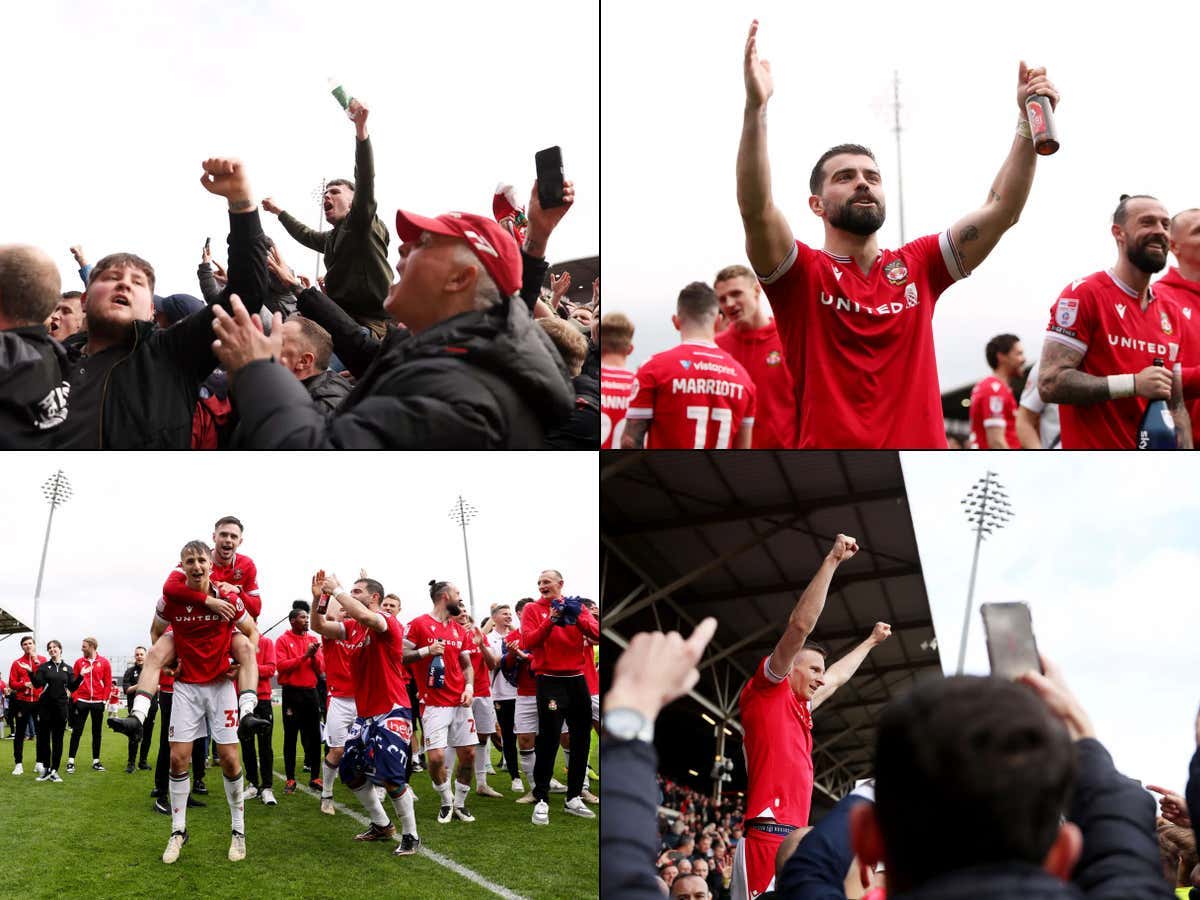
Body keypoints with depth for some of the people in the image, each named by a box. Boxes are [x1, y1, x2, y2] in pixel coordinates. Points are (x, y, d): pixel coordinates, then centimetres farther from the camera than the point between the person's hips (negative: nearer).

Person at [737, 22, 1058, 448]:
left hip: (920, 440, 4)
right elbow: (755, 208, -16)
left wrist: (1029, 122, -3)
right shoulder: (801, 274, 0)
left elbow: (1001, 209, 7)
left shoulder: (917, 266, 11)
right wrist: (756, 107, -26)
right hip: (829, 442, -3)